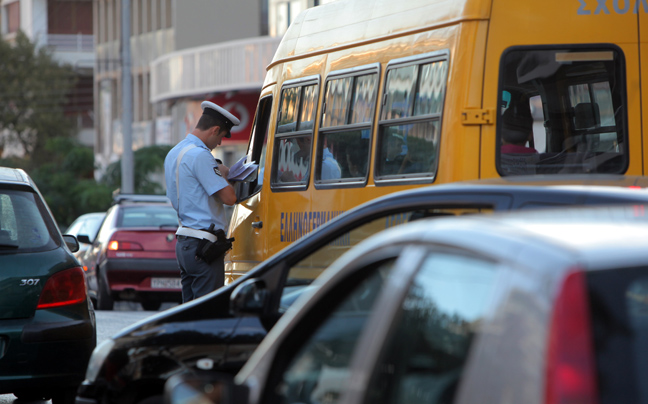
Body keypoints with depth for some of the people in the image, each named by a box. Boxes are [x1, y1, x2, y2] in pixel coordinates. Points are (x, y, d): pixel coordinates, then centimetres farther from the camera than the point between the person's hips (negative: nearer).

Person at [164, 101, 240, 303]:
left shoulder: (174, 153, 16)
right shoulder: (200, 155, -15)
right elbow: (229, 197, -18)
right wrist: (224, 174, 3)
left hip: (183, 242, 10)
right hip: (203, 245, -10)